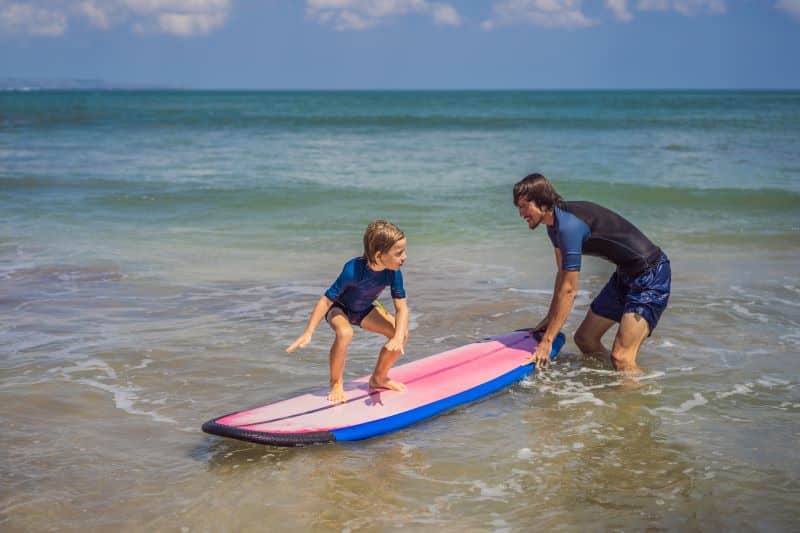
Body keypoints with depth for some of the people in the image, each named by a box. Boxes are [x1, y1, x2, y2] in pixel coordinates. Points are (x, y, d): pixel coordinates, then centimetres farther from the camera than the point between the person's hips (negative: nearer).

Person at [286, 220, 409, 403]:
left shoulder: (393, 272, -26)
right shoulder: (354, 270, -38)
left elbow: (402, 307, -25)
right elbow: (326, 300, -33)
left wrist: (398, 338, -42)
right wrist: (308, 334, -35)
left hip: (364, 310, 5)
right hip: (339, 307, -5)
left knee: (402, 333, -10)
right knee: (345, 333, -37)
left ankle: (379, 378, 11)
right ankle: (336, 384, -16)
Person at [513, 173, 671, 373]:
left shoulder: (569, 226, -25)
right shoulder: (555, 225, 5)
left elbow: (569, 290, -23)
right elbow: (562, 275, 18)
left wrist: (547, 341, -19)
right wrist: (550, 318, 22)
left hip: (650, 275, -10)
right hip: (625, 274, 10)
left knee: (621, 357, -20)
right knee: (584, 339, 15)